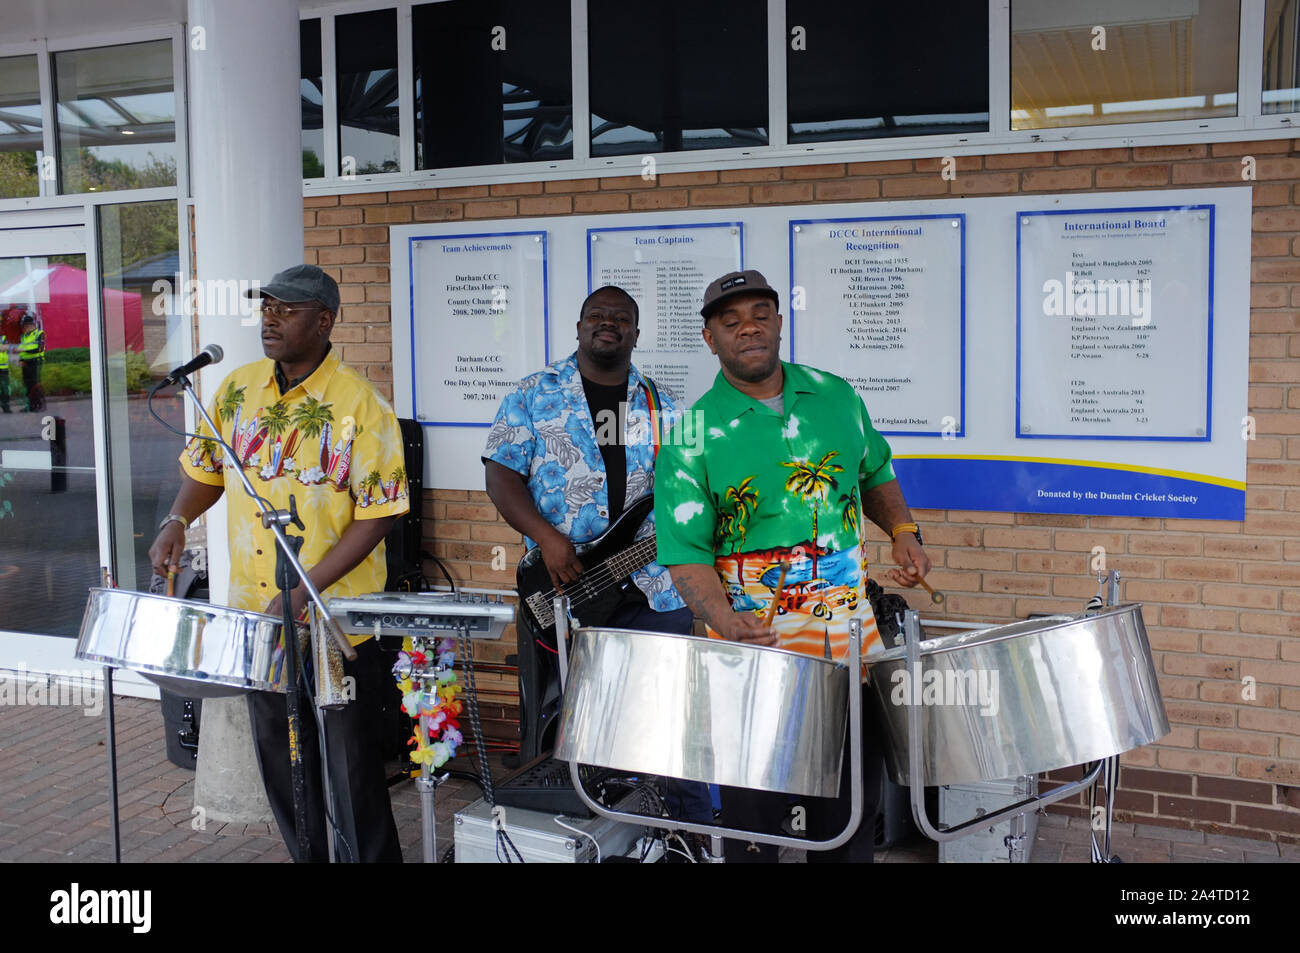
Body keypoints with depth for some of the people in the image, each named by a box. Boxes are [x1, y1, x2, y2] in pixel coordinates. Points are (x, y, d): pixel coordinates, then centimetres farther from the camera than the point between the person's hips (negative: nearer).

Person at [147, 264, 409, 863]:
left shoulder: (360, 405, -13)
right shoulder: (237, 391, 3)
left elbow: (376, 515, -14)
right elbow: (207, 467, 17)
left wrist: (302, 592, -20)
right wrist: (177, 521, -3)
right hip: (255, 616, 6)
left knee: (349, 769, 5)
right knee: (281, 766, 18)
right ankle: (309, 856, 37)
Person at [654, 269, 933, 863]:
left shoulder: (835, 397, 6)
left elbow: (875, 475, 22)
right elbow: (686, 552, -12)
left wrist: (902, 531, 6)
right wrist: (724, 620, -27)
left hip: (851, 640, 4)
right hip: (756, 650, -4)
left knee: (853, 808, 15)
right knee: (753, 818, 6)